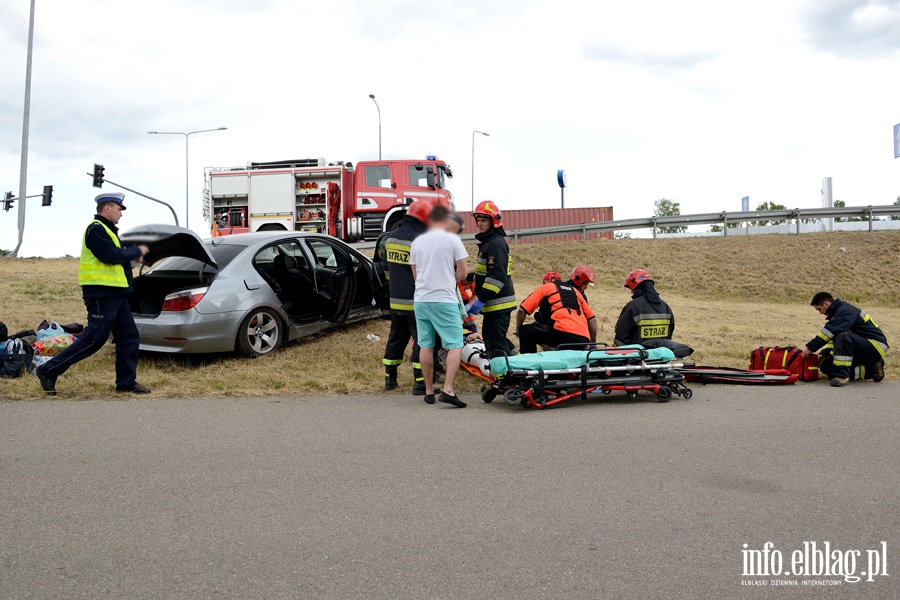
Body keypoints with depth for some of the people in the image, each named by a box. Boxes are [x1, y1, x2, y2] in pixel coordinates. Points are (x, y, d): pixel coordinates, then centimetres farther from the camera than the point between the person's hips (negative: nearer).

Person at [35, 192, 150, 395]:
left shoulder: (106, 230, 22)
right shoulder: (96, 229, -12)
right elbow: (111, 256, -22)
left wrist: (132, 255, 3)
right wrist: (137, 251, -10)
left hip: (115, 294, 10)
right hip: (101, 294, -10)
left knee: (129, 337, 7)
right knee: (93, 340, -8)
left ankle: (126, 382, 12)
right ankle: (48, 371, 3)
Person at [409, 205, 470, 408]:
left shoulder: (417, 242, 9)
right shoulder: (452, 240, -4)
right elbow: (462, 273, -1)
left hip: (421, 299, 5)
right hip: (445, 300, -5)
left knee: (426, 346, 11)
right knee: (455, 346, -1)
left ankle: (429, 391, 17)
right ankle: (448, 390, -12)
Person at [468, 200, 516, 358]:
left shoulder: (497, 243, -15)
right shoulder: (486, 242, 17)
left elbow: (497, 276, -24)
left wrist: (481, 299, -25)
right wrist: (477, 296, 21)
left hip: (499, 303, -11)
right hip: (492, 302, 11)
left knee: (496, 340, -9)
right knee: (489, 336, 17)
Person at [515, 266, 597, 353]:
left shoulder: (545, 287, 20)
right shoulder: (577, 292, 31)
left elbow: (521, 311, 13)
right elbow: (592, 320, 25)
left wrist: (518, 331, 28)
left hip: (561, 332, -4)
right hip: (583, 339, 5)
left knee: (525, 332, 14)